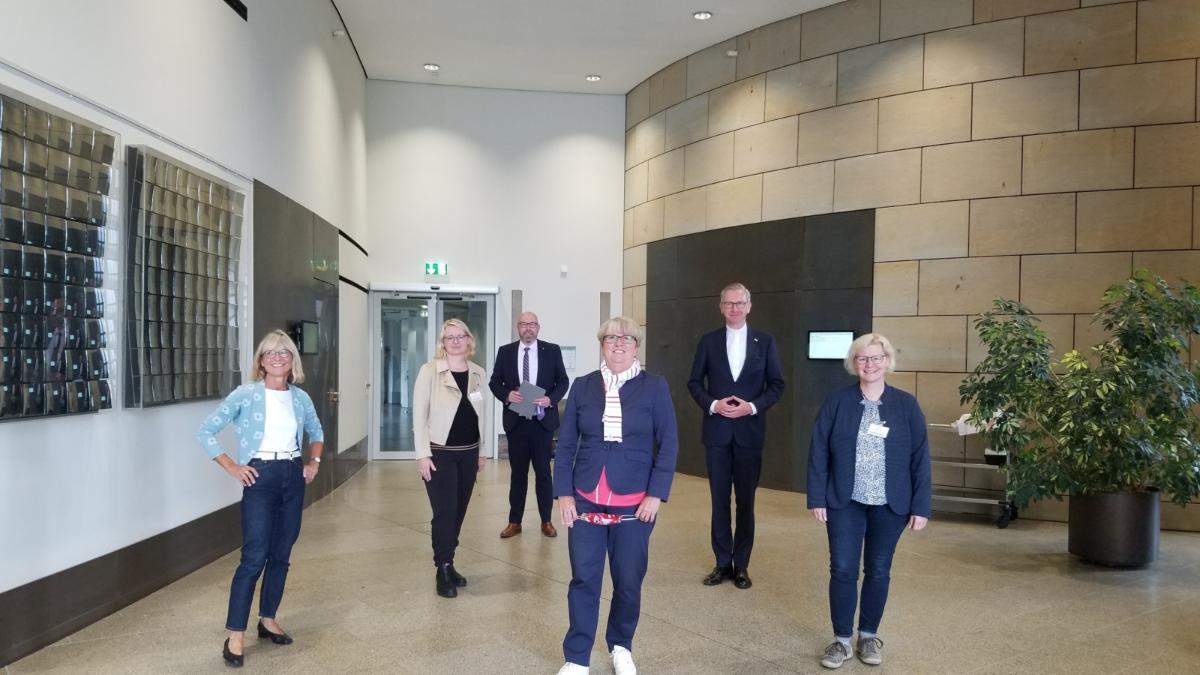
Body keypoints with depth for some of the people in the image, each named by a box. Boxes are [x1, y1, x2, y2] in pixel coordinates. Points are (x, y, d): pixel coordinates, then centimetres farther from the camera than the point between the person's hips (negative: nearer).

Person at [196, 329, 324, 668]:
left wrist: (314, 462, 10)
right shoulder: (246, 394, -7)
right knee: (254, 557, -8)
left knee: (281, 555, 11)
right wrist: (232, 467, -9)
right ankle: (235, 635, 0)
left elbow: (316, 432, 24)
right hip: (261, 477, -5)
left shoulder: (301, 398, 6)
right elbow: (206, 431, -6)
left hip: (293, 477, 5)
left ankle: (268, 620, 26)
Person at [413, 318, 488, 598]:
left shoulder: (478, 373, 5)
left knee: (459, 512, 11)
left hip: (468, 453, 5)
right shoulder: (430, 371, -8)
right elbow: (419, 414, -9)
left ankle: (448, 564, 24)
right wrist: (423, 454, -13)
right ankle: (443, 570, 8)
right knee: (445, 512, -4)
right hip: (440, 452, -4)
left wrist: (482, 450, 13)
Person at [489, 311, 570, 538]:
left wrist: (551, 399, -15)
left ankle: (546, 520, 16)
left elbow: (563, 381, 3)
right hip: (515, 420, 1)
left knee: (543, 471, 6)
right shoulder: (505, 351, 4)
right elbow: (494, 382, 5)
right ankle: (514, 521, 16)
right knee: (518, 472, 9)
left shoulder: (552, 350, 1)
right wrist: (507, 395, -14)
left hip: (543, 419, -1)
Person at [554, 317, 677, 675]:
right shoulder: (583, 386, 4)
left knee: (629, 581, 8)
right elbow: (565, 444, 6)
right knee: (583, 580, 4)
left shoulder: (654, 387, 0)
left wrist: (656, 495, -9)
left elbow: (668, 444, -2)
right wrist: (563, 493, -3)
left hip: (634, 504, -1)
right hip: (585, 501, 1)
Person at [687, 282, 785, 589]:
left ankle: (741, 565, 15)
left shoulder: (765, 341, 3)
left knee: (746, 500, 5)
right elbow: (695, 382, 5)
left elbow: (777, 384, 3)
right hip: (717, 431, 1)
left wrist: (752, 406, -12)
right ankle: (723, 563, 16)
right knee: (719, 499, 6)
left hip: (749, 431, -1)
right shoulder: (708, 341, 5)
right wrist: (712, 404, -12)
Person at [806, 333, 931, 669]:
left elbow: (920, 458, 0)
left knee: (878, 571, 11)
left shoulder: (906, 405, -1)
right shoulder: (836, 403, -2)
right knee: (842, 570, 1)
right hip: (845, 502, -1)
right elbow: (818, 453, -2)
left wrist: (920, 506, -4)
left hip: (889, 505, 1)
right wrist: (816, 498, -6)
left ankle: (869, 636, 28)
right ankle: (841, 639, 16)